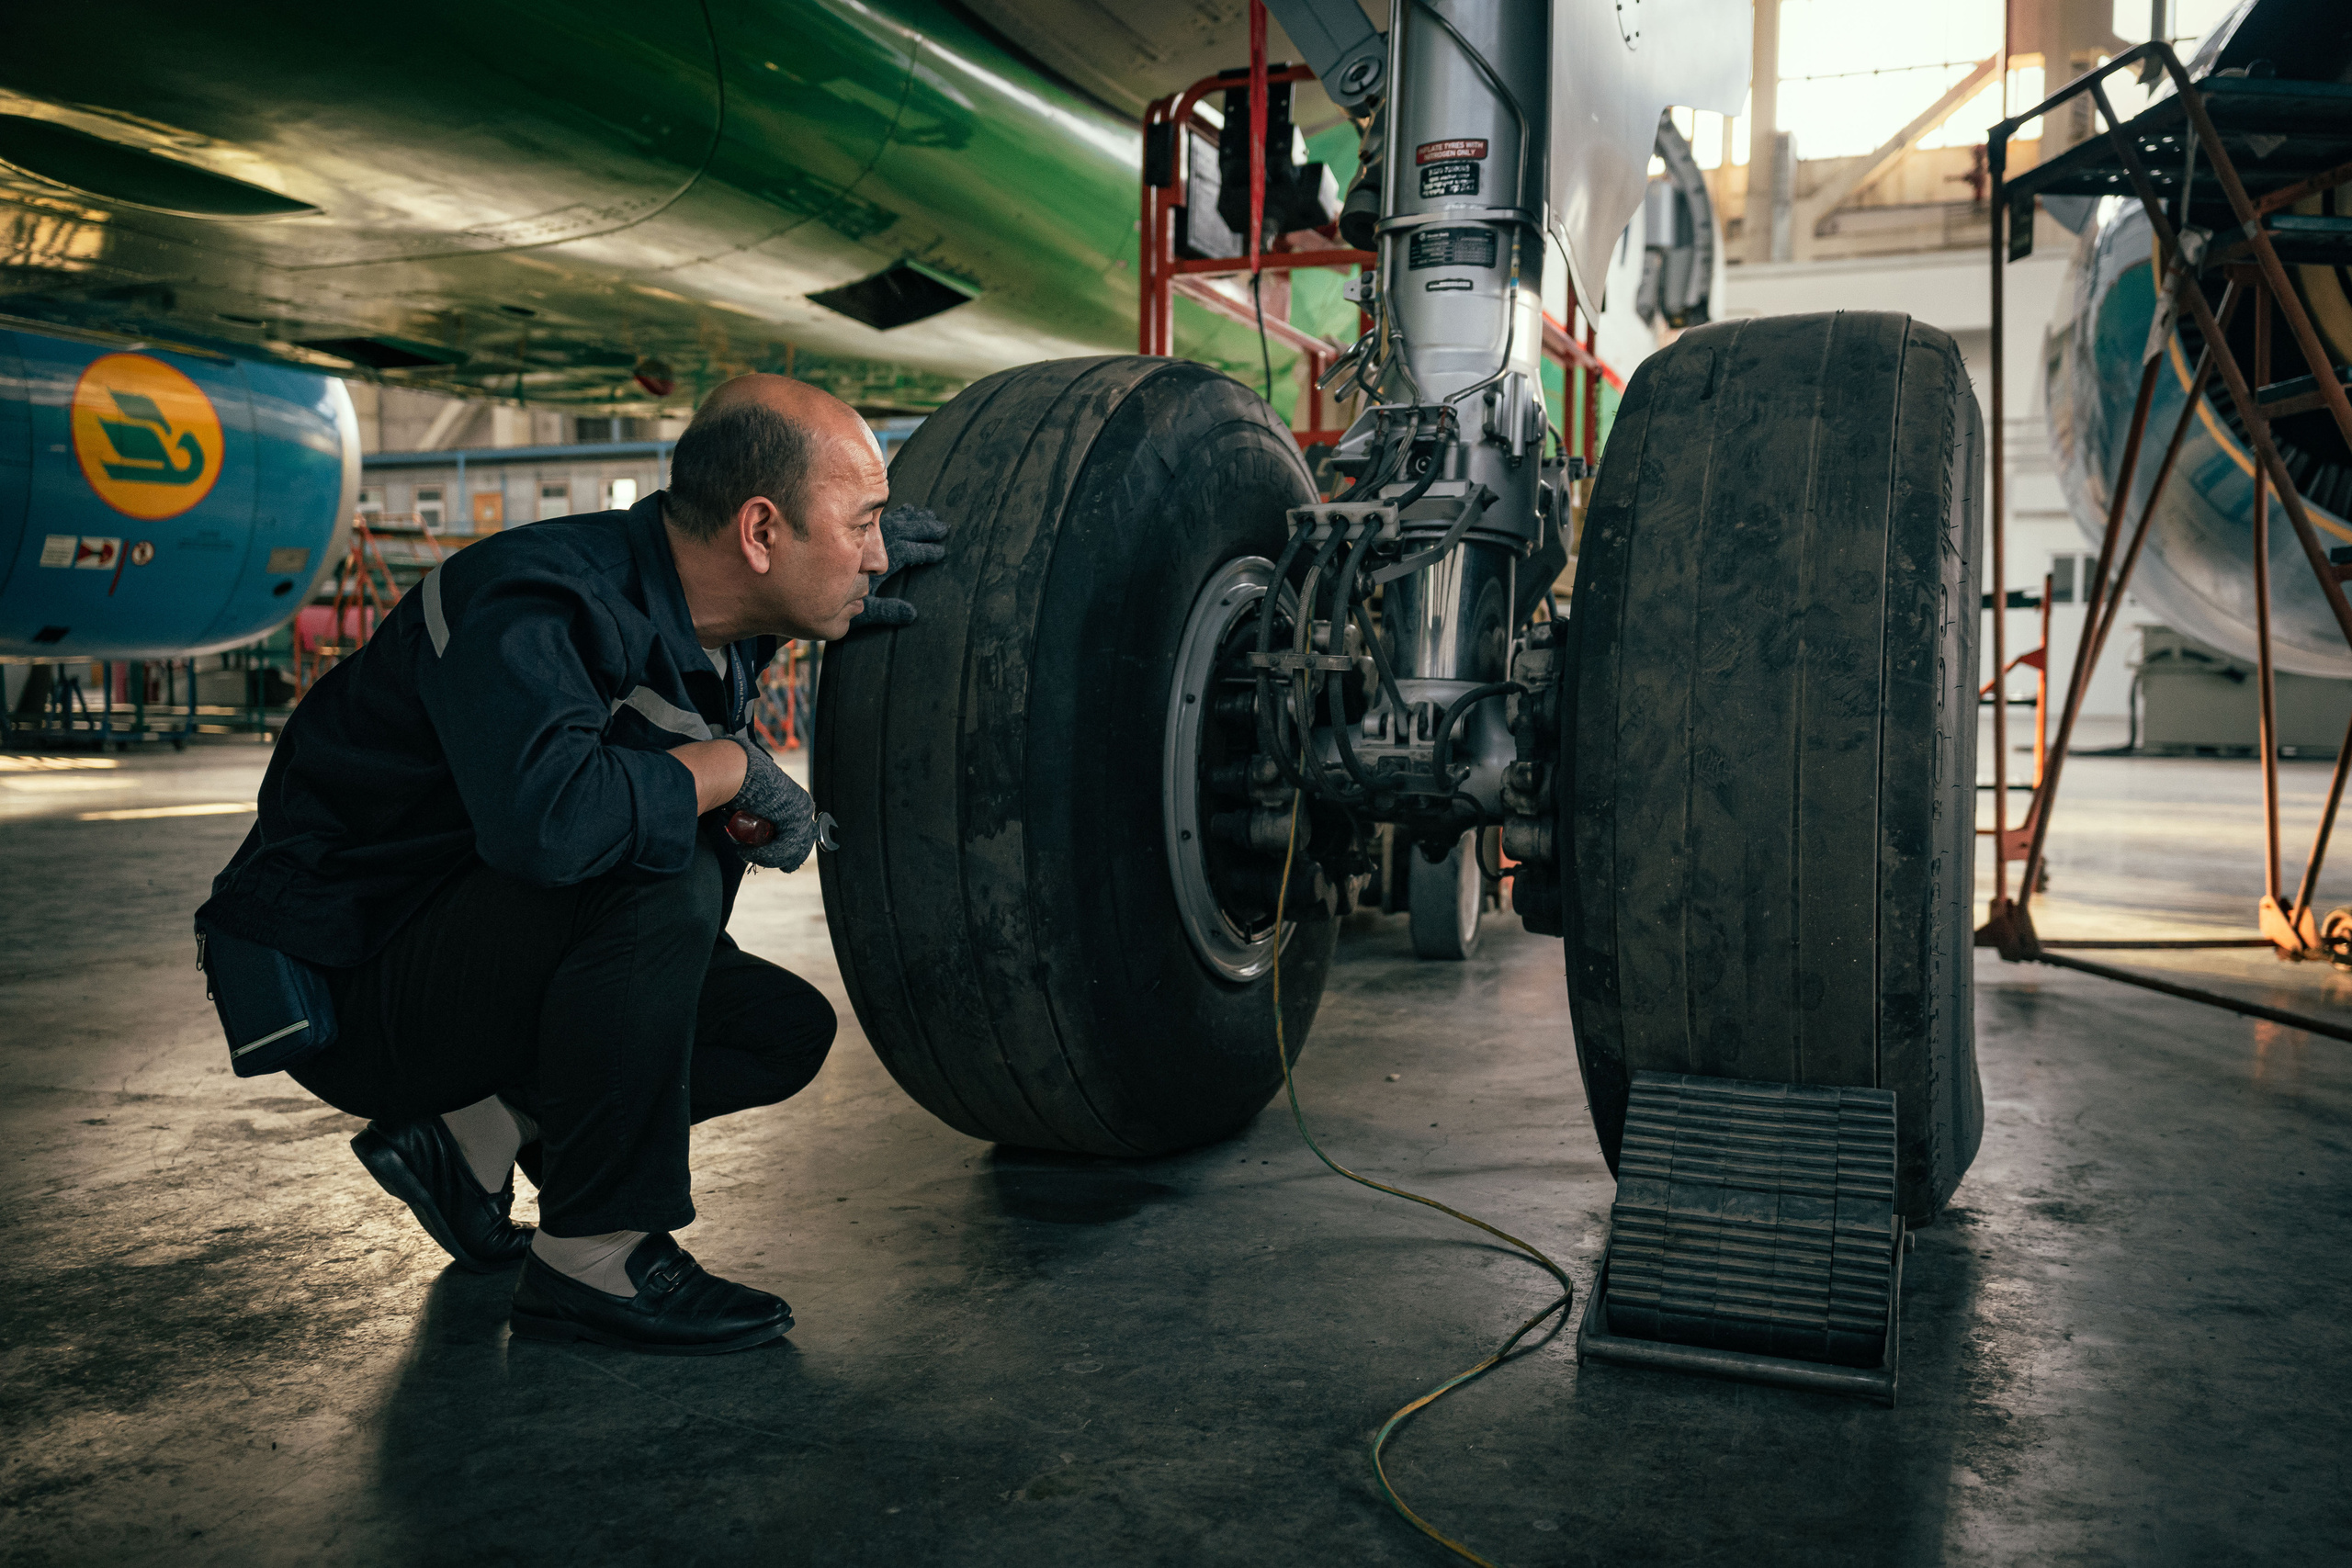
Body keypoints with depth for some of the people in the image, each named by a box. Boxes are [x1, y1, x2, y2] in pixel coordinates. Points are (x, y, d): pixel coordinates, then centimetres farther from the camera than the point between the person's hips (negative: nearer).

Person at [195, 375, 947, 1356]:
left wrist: (855, 557, 3)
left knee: (786, 1027, 1)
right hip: (341, 988, -8)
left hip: (472, 960, 9)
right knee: (663, 873, -32)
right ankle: (594, 1259, -19)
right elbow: (547, 816, -48)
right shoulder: (531, 609, -28)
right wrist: (733, 766, -30)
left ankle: (472, 1134, 6)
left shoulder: (706, 614, -2)